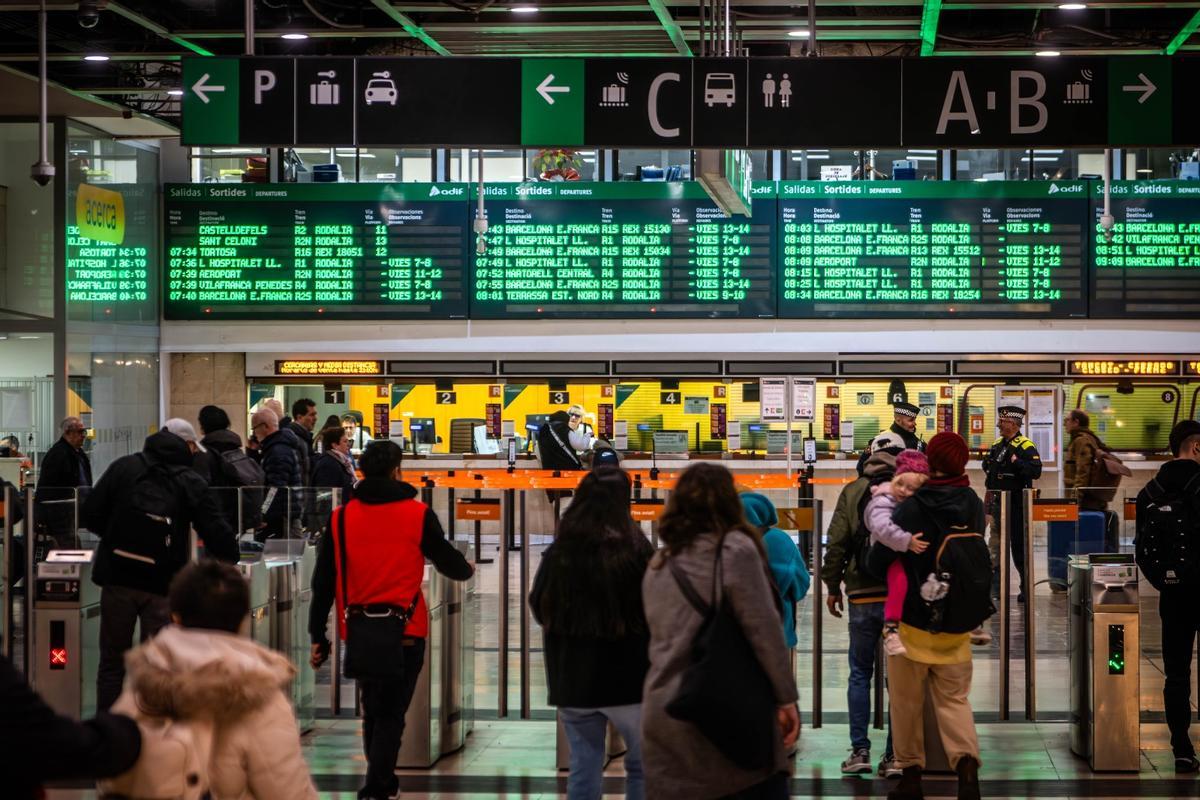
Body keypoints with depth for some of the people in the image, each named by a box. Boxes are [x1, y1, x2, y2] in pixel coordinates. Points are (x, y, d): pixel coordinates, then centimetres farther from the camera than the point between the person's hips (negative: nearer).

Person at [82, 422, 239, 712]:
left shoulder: (124, 467, 4)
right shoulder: (191, 482, -2)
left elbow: (91, 515, 2)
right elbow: (215, 531, -6)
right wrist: (230, 558, 13)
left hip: (117, 578, 2)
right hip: (163, 582, -2)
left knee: (112, 661, 12)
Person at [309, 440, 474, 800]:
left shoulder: (341, 518, 3)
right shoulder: (418, 514, -5)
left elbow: (323, 582, 3)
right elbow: (447, 561, 6)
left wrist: (318, 637, 8)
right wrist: (467, 568, 30)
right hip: (404, 630, -3)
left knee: (372, 711, 19)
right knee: (391, 714, -1)